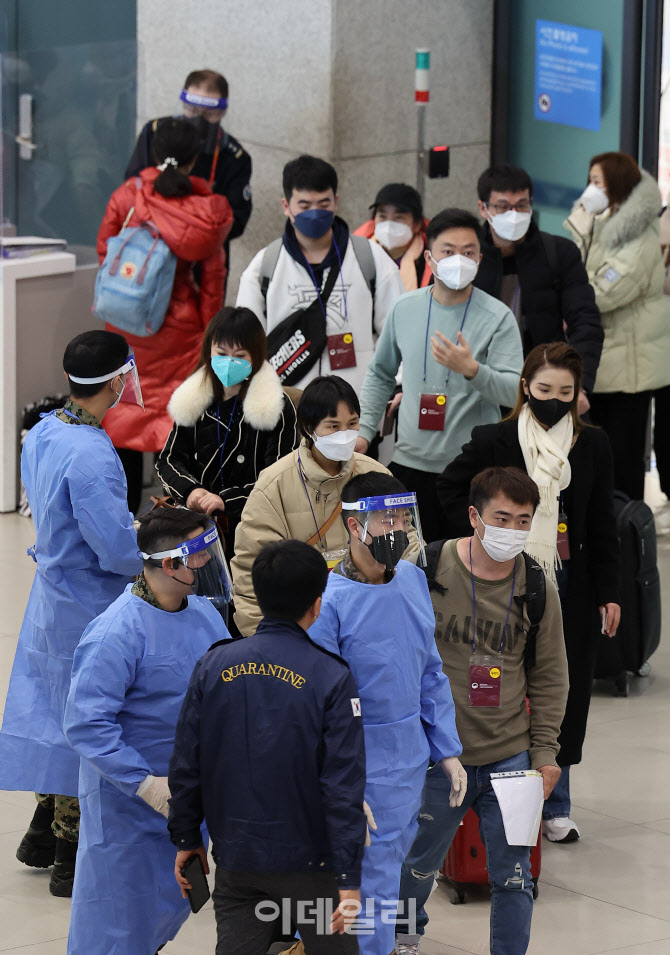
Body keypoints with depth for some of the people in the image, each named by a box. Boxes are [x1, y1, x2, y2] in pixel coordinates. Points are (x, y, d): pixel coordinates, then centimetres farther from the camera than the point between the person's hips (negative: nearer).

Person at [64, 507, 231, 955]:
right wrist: (144, 783, -31)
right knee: (121, 918, 4)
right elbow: (86, 724, -28)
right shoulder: (118, 632, -26)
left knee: (174, 903, 21)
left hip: (189, 794, 8)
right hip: (128, 801, -8)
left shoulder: (203, 611, 0)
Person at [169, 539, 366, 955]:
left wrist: (186, 838, 14)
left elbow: (186, 765, 1)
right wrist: (349, 877, -13)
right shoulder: (331, 677, -13)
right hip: (309, 859, -3)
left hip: (235, 857, 3)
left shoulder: (214, 666, -3)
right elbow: (344, 784, -15)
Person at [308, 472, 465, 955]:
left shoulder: (414, 579, 4)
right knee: (374, 885, -1)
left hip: (411, 759, 7)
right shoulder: (329, 601, -18)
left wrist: (447, 750, 11)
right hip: (362, 767, -7)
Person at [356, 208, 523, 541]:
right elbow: (380, 375, 21)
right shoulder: (404, 308, 8)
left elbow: (516, 392, -12)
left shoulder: (497, 317, -4)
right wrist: (363, 431, 12)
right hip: (410, 464, 3)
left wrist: (472, 370, -28)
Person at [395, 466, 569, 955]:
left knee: (513, 876, 4)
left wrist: (544, 750, 2)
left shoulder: (538, 589, -2)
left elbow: (550, 676, 7)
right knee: (419, 862, 17)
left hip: (510, 758, 1)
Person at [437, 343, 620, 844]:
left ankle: (554, 806, 18)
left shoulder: (593, 445, 4)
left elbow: (602, 523, 9)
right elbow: (451, 489, 10)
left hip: (570, 585, 2)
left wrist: (608, 591, 7)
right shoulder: (493, 440, -3)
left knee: (564, 690, 6)